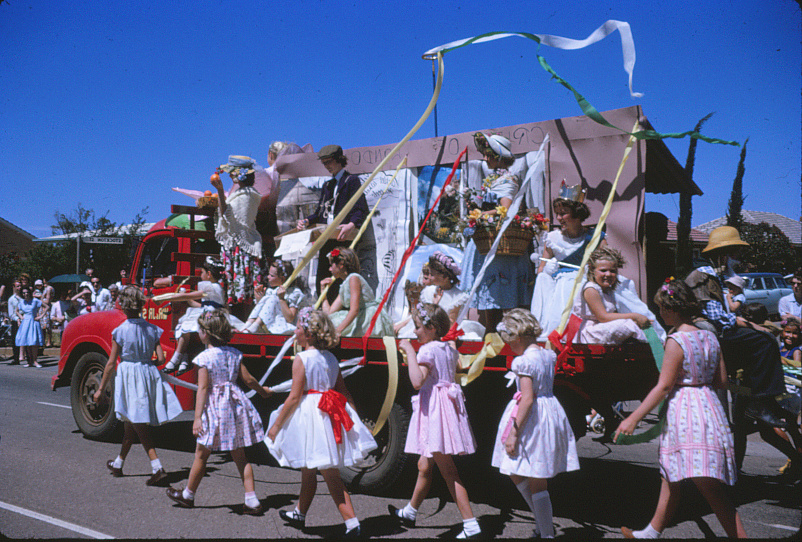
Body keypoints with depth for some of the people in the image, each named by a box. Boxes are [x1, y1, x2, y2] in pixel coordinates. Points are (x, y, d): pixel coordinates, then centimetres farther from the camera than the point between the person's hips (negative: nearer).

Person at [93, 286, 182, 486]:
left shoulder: (120, 331, -10)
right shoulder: (151, 329, 2)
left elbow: (111, 362, -7)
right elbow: (161, 358, -1)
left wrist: (101, 389, 1)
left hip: (128, 376, -5)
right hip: (149, 375, 5)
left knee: (138, 425, -4)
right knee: (130, 424, 19)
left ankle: (157, 468, -14)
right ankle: (118, 464, 35)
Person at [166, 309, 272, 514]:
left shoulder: (204, 358, -10)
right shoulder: (234, 353, 5)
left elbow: (202, 389, -14)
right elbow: (248, 379, 7)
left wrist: (197, 417, -14)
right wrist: (263, 391, 25)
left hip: (214, 406, -5)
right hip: (235, 404, 5)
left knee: (201, 455, 10)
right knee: (239, 456, 9)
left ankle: (188, 495, 27)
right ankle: (252, 501, 5)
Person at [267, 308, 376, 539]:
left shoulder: (301, 359, -12)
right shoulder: (331, 358, 9)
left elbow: (294, 397, -13)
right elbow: (344, 393, 10)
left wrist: (276, 425, -6)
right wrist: (355, 419, 16)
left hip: (310, 414, -7)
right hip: (330, 416, 7)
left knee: (329, 472, -5)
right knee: (308, 469, 22)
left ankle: (352, 522, -9)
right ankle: (299, 513, 38)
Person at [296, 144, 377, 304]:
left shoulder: (352, 181, 0)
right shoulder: (327, 185, 24)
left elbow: (361, 210, -13)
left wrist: (352, 225, -33)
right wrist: (307, 221, 6)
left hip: (345, 239, -7)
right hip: (327, 241, 7)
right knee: (322, 283, 3)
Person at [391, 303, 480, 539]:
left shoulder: (428, 351, -15)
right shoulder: (449, 349, 11)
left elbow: (417, 381, -28)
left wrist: (410, 351, -22)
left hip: (434, 409, -10)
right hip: (448, 403, 10)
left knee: (448, 470, -8)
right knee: (424, 465, 22)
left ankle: (471, 524, -9)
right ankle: (410, 512, 38)